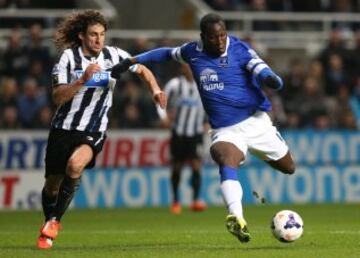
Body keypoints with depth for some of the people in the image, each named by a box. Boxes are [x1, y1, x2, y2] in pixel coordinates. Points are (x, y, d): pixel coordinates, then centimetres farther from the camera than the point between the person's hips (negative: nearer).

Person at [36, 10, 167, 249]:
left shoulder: (114, 55, -2)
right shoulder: (69, 58, -9)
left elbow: (143, 70, 14)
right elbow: (58, 96, -18)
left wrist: (156, 90, -4)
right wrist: (83, 79, -31)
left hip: (94, 131, 0)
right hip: (64, 128, 0)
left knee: (75, 165, -29)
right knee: (52, 183, 6)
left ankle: (54, 221, -14)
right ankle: (47, 226, 34)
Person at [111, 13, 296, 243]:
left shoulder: (240, 49, -8)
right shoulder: (193, 52, 2)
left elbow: (260, 69, -23)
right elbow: (167, 53, 21)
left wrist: (270, 78, -47)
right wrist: (133, 61, 22)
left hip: (255, 121, 0)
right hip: (225, 131, 0)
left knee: (288, 168, 8)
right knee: (227, 164, -31)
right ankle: (237, 219, -51)